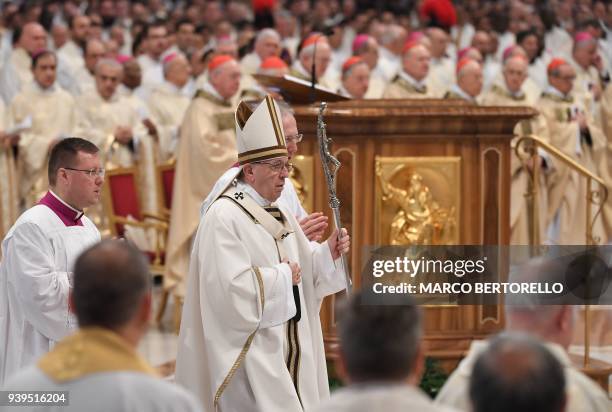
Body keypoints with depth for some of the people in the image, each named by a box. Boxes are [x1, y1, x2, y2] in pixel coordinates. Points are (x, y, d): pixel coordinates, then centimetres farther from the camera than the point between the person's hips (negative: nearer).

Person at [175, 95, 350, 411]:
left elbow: (302, 268, 18)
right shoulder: (223, 217, -15)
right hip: (250, 355, -9)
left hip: (289, 351, 9)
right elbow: (232, 287, -23)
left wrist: (327, 252, 0)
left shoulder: (280, 215, 13)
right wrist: (282, 277, -14)